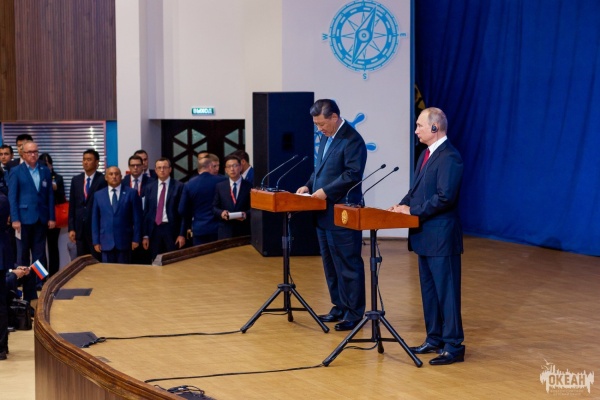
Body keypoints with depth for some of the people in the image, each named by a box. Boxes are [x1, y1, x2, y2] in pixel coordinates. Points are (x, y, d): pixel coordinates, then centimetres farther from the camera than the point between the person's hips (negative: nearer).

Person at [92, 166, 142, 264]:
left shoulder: (131, 193, 3)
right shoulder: (98, 195, 9)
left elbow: (137, 218, 2)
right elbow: (95, 220, 8)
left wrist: (136, 239, -3)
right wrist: (96, 241, 3)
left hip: (124, 241, -1)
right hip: (106, 242, 2)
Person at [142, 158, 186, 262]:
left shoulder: (179, 186, -1)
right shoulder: (150, 188, 9)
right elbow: (146, 212, 9)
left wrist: (182, 234, -9)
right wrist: (145, 235, 4)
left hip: (172, 230, -3)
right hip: (154, 229, 3)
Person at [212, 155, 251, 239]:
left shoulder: (249, 186, 3)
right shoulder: (219, 186, 9)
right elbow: (214, 207, 9)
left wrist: (246, 214, -17)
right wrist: (221, 213, -12)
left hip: (244, 231, -1)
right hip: (225, 231, 1)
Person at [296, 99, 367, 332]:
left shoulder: (352, 140, -14)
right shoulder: (326, 138, 15)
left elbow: (352, 174, -21)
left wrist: (326, 191, -21)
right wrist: (309, 186, 7)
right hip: (324, 213, 10)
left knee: (348, 264, -3)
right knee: (330, 264, 14)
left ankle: (354, 313, 3)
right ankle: (339, 307, 24)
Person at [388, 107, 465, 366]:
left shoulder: (449, 157, -18)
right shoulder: (426, 155, 14)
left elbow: (445, 197, -24)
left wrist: (413, 211, -18)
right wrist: (403, 204, 2)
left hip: (441, 237, -10)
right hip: (424, 236, 10)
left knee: (446, 292, -4)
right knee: (428, 290, 16)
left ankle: (454, 346, 1)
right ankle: (435, 339, 25)